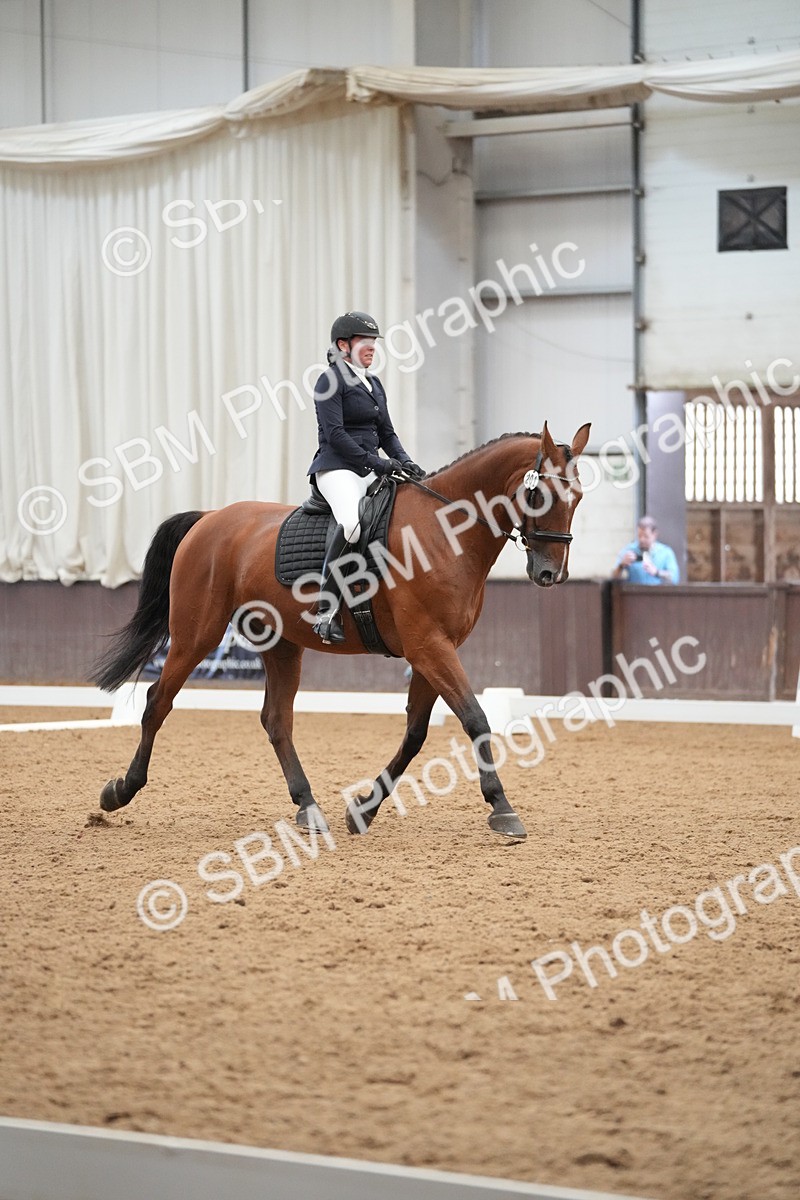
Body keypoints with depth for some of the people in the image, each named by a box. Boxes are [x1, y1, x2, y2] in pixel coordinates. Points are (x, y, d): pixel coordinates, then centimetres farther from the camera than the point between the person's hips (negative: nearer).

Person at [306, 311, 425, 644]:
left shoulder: (374, 384, 22)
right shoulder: (330, 381, -4)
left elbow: (386, 433, 23)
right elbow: (334, 433, -13)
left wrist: (404, 461, 3)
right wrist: (376, 462, -18)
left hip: (372, 471, 9)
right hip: (338, 468, -9)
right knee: (352, 522, -36)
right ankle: (327, 610, -32)